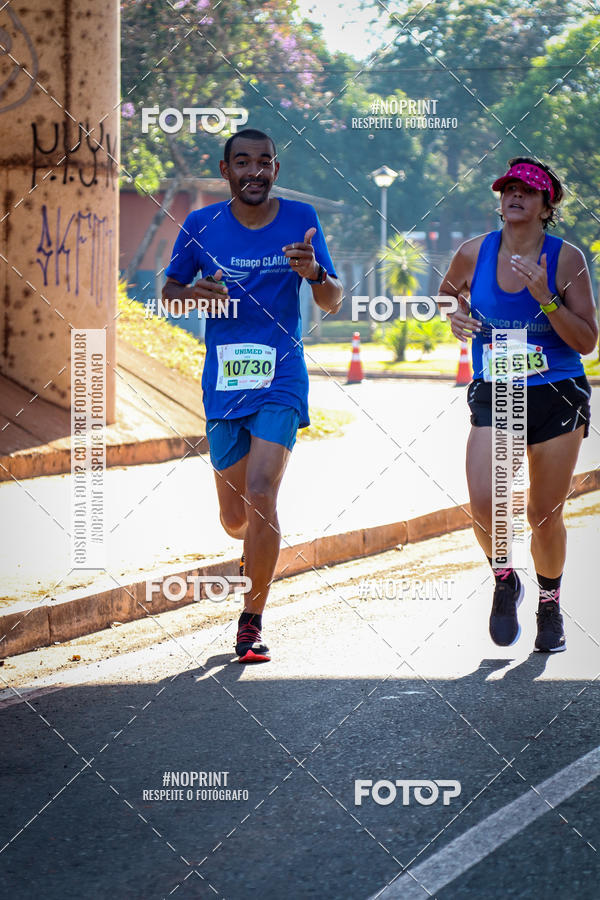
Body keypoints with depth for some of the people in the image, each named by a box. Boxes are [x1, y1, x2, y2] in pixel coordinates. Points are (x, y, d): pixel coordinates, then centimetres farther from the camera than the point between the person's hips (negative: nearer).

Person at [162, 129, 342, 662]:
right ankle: (258, 551, 47)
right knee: (235, 517, 8)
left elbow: (332, 304, 2)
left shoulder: (300, 219, 0)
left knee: (261, 496, -19)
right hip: (223, 384, 2)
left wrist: (314, 273, -21)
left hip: (281, 382, -2)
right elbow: (169, 291, 11)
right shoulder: (201, 226, 2)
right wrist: (194, 294, -13)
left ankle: (252, 623, -9)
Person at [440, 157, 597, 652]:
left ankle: (550, 603, 32)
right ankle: (504, 581, 14)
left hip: (558, 397, -1)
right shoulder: (474, 253, -2)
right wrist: (455, 315, -2)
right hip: (494, 395, 1)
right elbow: (447, 293, 20)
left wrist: (545, 299, -22)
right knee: (485, 508, -17)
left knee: (544, 515, 5)